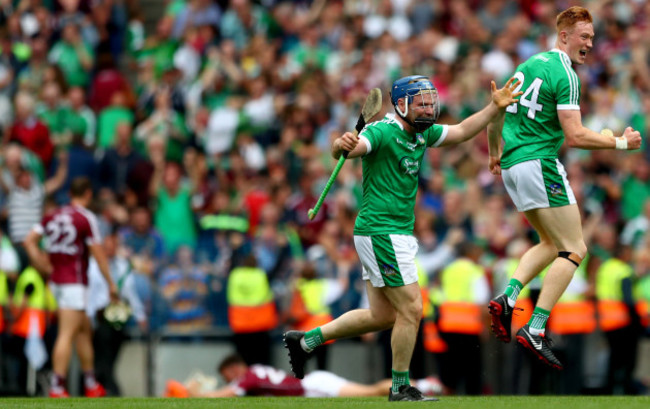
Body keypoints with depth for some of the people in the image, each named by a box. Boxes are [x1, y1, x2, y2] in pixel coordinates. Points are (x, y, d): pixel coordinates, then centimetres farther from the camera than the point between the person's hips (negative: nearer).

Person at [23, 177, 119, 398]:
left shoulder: (52, 216, 9)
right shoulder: (86, 218, -9)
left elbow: (29, 241, 4)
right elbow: (98, 254, -10)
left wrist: (45, 267, 5)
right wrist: (111, 283, -3)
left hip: (56, 279, 7)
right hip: (74, 283, -7)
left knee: (84, 329, 19)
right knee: (67, 334, -10)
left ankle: (90, 384, 25)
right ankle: (57, 386, -16)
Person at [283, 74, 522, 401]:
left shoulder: (422, 133, 10)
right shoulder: (383, 132, -16)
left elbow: (461, 132, 20)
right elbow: (349, 148, -31)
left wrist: (495, 107, 9)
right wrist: (342, 145, -54)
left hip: (397, 234, 10)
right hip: (381, 234, -10)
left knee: (383, 316, 14)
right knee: (410, 310, -6)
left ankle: (306, 340, 22)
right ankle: (400, 389, 5)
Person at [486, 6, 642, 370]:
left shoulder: (529, 65, 15)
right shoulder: (565, 75, -12)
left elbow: (495, 115, 22)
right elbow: (575, 136, -19)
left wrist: (496, 154, 37)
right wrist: (620, 143, -8)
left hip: (512, 165, 9)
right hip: (540, 165, -9)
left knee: (552, 244, 21)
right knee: (574, 249, -5)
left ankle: (507, 298, 0)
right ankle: (535, 330, -13)